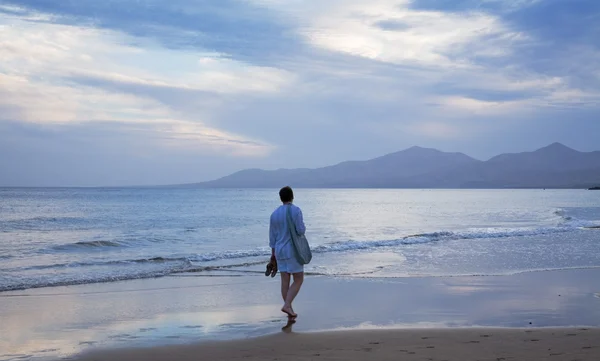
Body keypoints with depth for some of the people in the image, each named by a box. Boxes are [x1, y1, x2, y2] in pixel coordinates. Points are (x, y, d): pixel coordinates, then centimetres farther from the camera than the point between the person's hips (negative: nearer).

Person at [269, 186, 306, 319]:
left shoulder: (275, 213, 5)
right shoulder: (296, 210, -13)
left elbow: (272, 235, 8)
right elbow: (300, 231, -18)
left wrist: (273, 253, 16)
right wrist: (302, 226, 6)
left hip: (280, 251, 6)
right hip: (293, 251, -6)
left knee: (285, 281, 9)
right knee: (298, 280, 2)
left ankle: (290, 311, 12)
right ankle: (287, 305, -12)